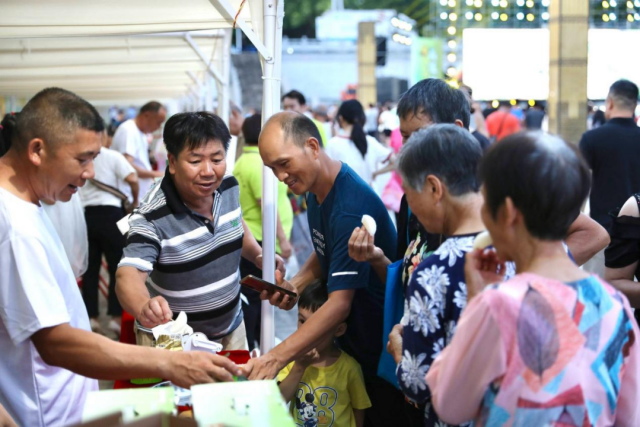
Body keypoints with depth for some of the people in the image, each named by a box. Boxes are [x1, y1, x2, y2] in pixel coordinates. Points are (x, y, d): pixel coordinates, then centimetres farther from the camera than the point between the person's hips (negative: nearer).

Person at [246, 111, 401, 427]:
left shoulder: (350, 207, -28)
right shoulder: (315, 190, 2)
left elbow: (340, 303, -32)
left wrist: (275, 358, -37)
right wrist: (295, 285, -2)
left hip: (379, 350, -8)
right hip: (349, 341, 9)